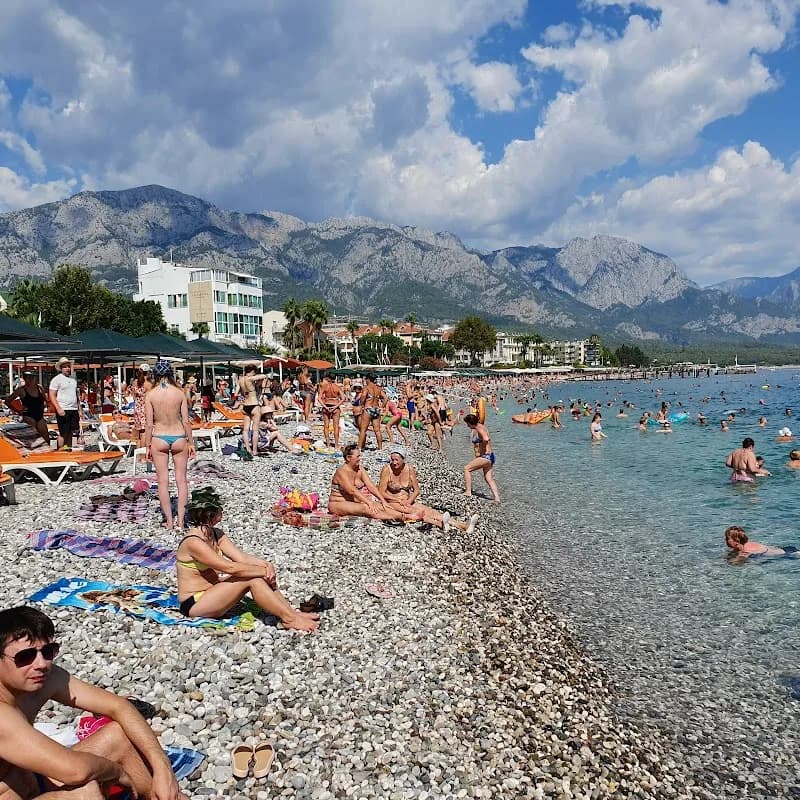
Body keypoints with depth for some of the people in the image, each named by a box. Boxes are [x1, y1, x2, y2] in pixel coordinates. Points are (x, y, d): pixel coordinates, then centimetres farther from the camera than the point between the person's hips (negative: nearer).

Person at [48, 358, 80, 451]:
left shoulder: (73, 379, 17)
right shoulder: (57, 379, -3)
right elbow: (52, 396, -9)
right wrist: (58, 408, -19)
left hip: (74, 409, 6)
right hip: (63, 410, -6)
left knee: (70, 431, 9)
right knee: (63, 433, -5)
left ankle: (69, 449, 15)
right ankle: (61, 450, 1)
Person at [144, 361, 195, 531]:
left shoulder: (150, 395, -6)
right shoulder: (180, 393, -5)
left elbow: (149, 424, -5)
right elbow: (186, 421, -3)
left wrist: (147, 446, 3)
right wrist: (191, 442, 8)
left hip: (159, 439, -1)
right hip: (179, 438, 1)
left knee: (163, 481, 7)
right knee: (181, 479, 9)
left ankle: (169, 521, 11)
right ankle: (180, 520, 9)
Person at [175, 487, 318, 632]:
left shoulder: (216, 534, 6)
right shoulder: (193, 542, -22)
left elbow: (242, 557, -2)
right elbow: (230, 568, -27)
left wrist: (266, 564, -19)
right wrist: (264, 570, -21)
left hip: (211, 592, 8)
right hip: (194, 604, -8)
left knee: (256, 575, -11)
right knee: (251, 579, -22)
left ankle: (292, 613, -12)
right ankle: (289, 619, -18)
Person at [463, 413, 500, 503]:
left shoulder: (479, 429, -15)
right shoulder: (480, 427, 16)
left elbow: (486, 439, -35)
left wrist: (481, 450, -19)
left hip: (485, 457, -10)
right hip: (489, 457, 10)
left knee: (467, 468, -1)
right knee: (489, 479, 11)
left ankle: (468, 492, 0)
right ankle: (497, 498, 7)